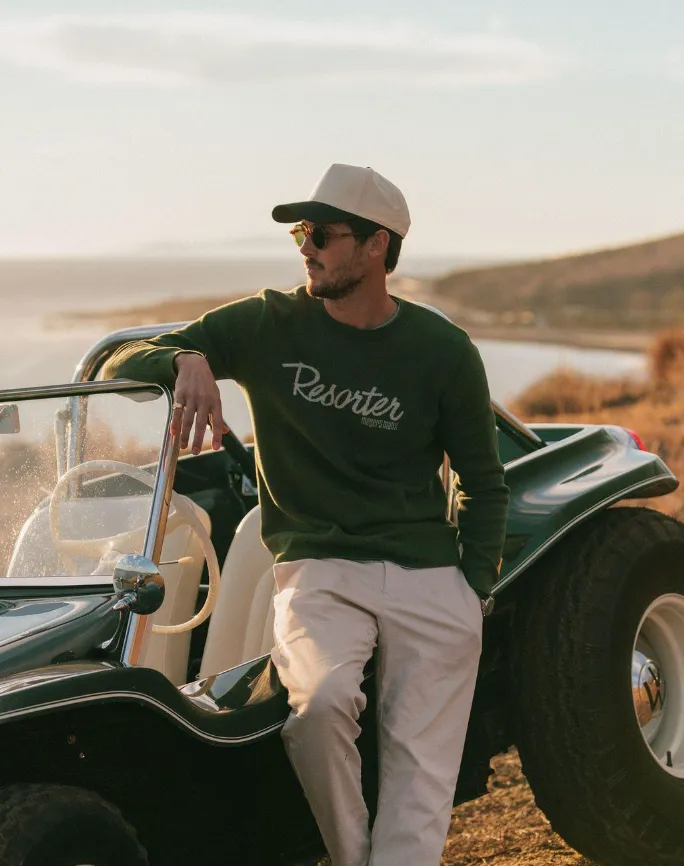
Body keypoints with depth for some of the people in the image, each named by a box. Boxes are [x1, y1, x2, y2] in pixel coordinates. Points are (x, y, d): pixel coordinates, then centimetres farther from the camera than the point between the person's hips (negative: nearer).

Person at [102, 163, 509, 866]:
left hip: (426, 571, 1)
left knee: (419, 768, -10)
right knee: (320, 702, -28)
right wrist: (188, 361, -20)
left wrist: (473, 593, 2)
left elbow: (484, 484, 14)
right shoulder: (268, 326, 3)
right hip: (315, 564, -1)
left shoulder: (443, 352, 4)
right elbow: (122, 365, 3)